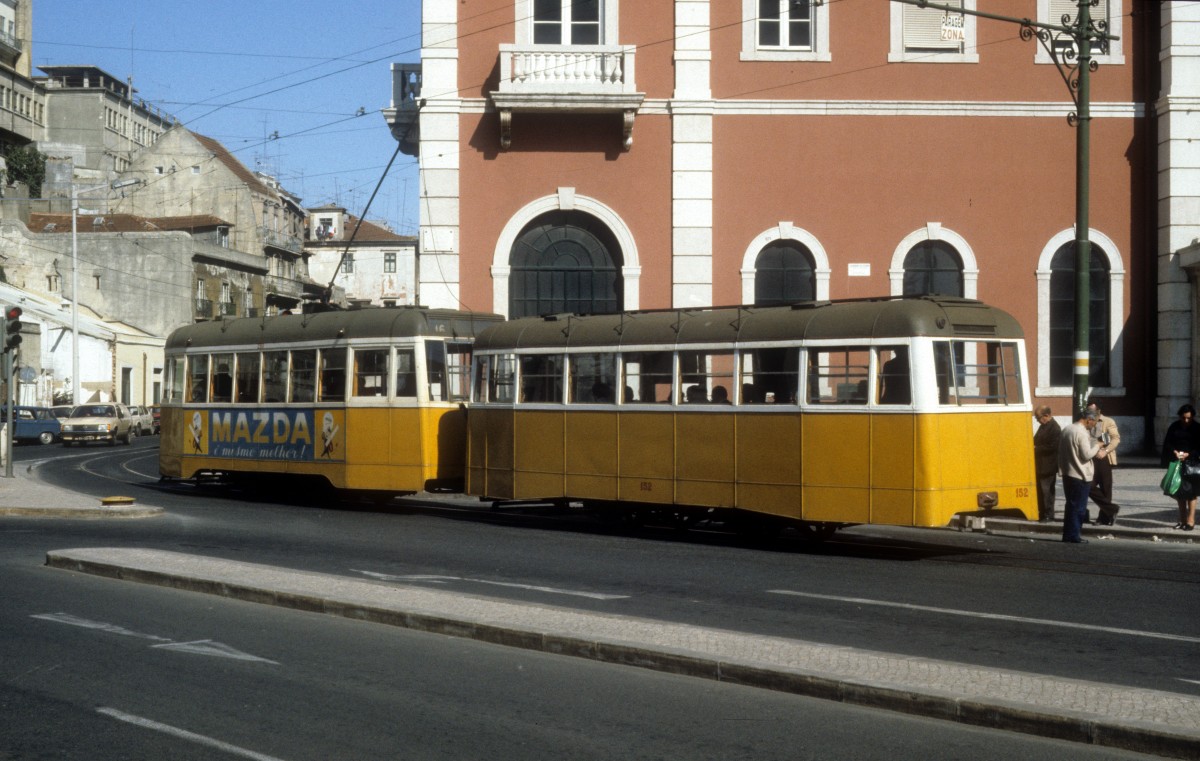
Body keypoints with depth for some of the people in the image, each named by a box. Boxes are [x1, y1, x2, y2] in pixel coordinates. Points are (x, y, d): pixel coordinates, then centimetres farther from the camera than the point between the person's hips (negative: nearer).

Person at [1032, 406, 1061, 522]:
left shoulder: (1055, 428, -16)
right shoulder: (1043, 426, 13)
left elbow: (1052, 447, -23)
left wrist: (1036, 448, -18)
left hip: (1048, 466, -9)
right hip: (1040, 465, 9)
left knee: (1047, 491, -4)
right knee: (1040, 490, 13)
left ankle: (1048, 515, 2)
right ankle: (1042, 513, 21)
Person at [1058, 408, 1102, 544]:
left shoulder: (1066, 430, 9)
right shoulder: (1081, 433, -19)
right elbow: (1087, 455, -19)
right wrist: (1097, 446, -3)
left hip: (1067, 474, 8)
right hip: (1080, 475, -8)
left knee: (1070, 505, 15)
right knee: (1079, 507, 0)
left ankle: (1067, 534, 17)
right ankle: (1074, 536, 2)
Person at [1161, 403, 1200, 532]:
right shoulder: (1174, 427, 5)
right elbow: (1167, 443, 4)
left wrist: (1188, 454, -19)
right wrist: (1174, 451, -15)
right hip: (1177, 462, 4)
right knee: (1178, 491, 7)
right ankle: (1182, 519, 15)